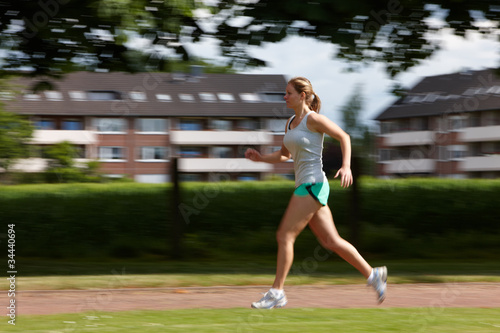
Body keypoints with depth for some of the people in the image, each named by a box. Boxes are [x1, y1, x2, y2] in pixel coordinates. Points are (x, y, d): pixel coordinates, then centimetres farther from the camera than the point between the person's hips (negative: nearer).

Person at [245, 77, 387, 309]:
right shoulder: (291, 122, 16)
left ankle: (277, 293, -6)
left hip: (313, 185, -9)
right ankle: (373, 275, 15)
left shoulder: (313, 119, -8)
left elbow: (343, 137, -4)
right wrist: (260, 158, 9)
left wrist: (346, 166, -16)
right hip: (304, 186, 9)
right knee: (330, 241, 9)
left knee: (284, 236, -10)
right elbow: (284, 155, 25)